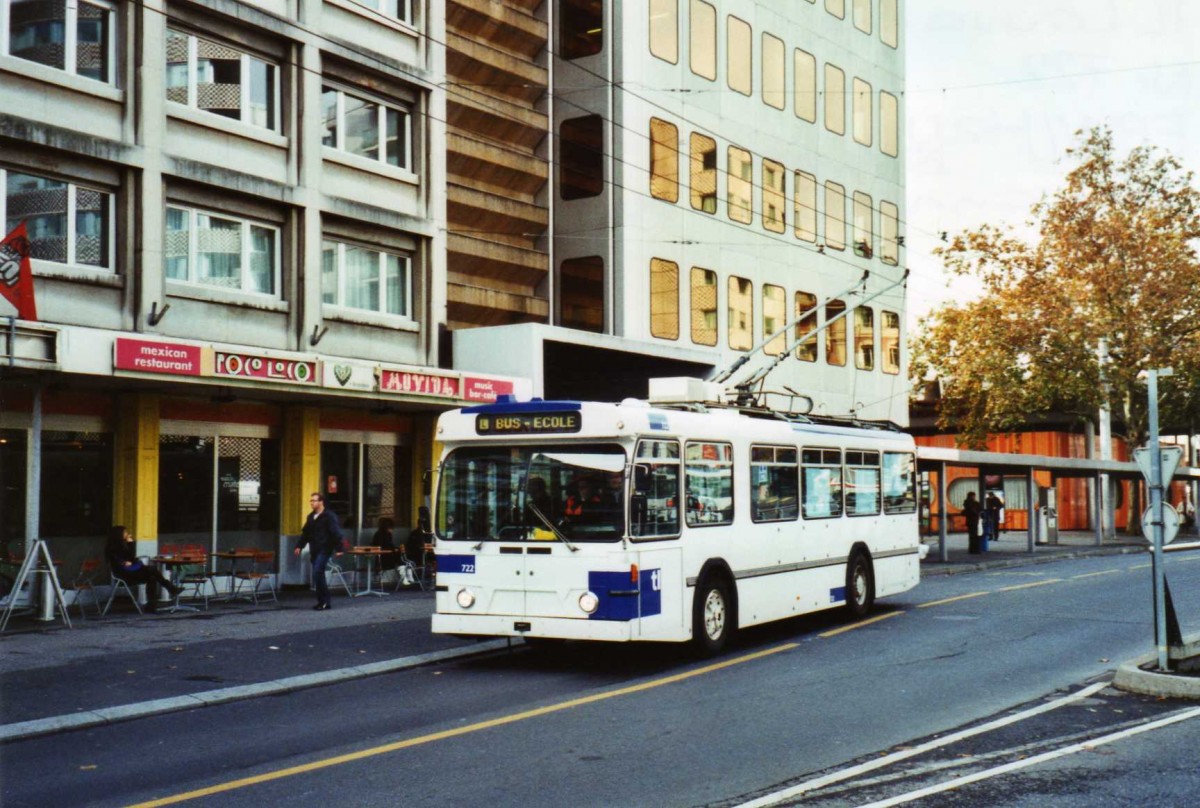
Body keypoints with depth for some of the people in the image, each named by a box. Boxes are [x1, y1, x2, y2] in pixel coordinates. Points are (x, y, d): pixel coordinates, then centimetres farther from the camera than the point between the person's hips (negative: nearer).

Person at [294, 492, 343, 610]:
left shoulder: (329, 516, -10)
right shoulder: (311, 517, 15)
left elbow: (336, 533, -15)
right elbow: (305, 533, 20)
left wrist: (338, 549, -21)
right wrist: (299, 546, 10)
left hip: (324, 550, -8)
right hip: (314, 551, 8)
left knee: (317, 573, -16)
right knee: (318, 575, 9)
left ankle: (324, 600, -9)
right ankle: (323, 601, 16)